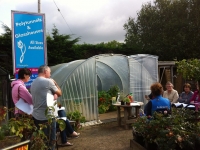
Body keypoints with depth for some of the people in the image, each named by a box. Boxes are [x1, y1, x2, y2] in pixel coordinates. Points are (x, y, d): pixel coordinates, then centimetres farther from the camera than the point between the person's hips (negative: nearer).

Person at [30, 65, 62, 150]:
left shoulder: (33, 83, 13)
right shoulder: (48, 81, -11)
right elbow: (59, 93, 0)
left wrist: (53, 95, 8)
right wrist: (55, 83, 11)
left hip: (35, 117, 8)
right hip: (47, 117, -8)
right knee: (50, 141, 2)